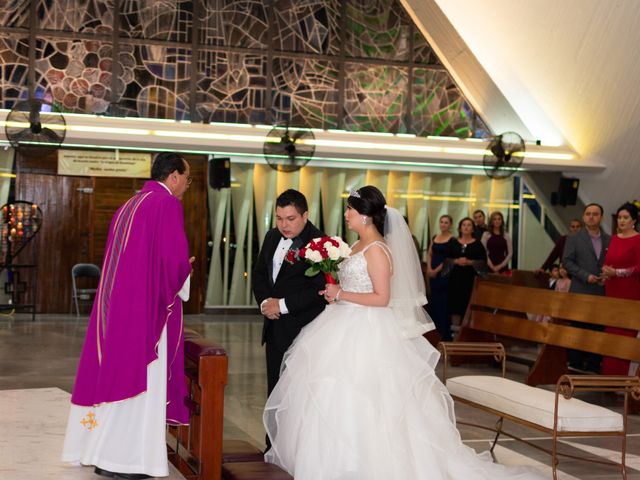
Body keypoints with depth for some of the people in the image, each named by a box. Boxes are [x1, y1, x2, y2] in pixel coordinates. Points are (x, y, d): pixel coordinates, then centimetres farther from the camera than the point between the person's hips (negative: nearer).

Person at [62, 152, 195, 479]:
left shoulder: (129, 206, 17)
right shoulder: (167, 204, -8)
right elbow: (174, 258, -16)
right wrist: (183, 275, 5)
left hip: (116, 304, 8)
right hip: (145, 307, -8)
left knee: (114, 374, 11)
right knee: (139, 378, -4)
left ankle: (103, 453, 16)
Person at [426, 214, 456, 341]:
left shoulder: (452, 240, -8)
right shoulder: (435, 238, 12)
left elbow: (450, 258, -12)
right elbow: (429, 254, 13)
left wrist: (437, 270, -13)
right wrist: (429, 268, -1)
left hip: (444, 273, -6)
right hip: (433, 274, 6)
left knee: (443, 302, -3)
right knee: (434, 301, 11)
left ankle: (445, 333, 3)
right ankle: (436, 329, 23)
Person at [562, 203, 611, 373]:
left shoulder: (609, 240, 9)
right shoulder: (574, 238, 1)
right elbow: (567, 261, -5)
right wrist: (586, 276, -14)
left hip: (601, 293, 3)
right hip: (581, 292, -3)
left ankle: (593, 367, 12)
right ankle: (575, 367, 8)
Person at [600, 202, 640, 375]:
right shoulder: (614, 239, 13)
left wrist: (616, 272, -15)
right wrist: (606, 270, 3)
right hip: (612, 292, 6)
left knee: (625, 333, -5)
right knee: (610, 331, 7)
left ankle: (622, 373, 1)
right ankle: (609, 370, 13)